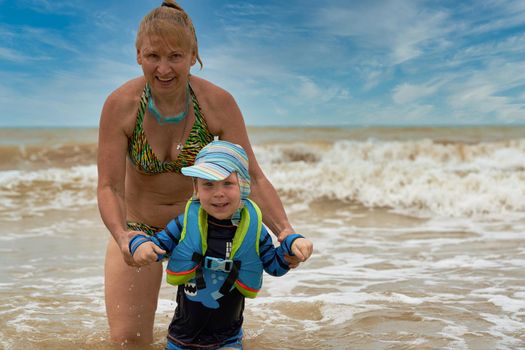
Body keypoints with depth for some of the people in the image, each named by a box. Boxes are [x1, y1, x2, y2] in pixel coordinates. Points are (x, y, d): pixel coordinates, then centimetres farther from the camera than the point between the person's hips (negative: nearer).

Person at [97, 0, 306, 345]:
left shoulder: (218, 103, -20)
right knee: (127, 340, -4)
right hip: (137, 227, 0)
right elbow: (109, 187, -23)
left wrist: (284, 229, -35)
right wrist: (122, 237, -44)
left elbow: (252, 177, -19)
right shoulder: (120, 105, -21)